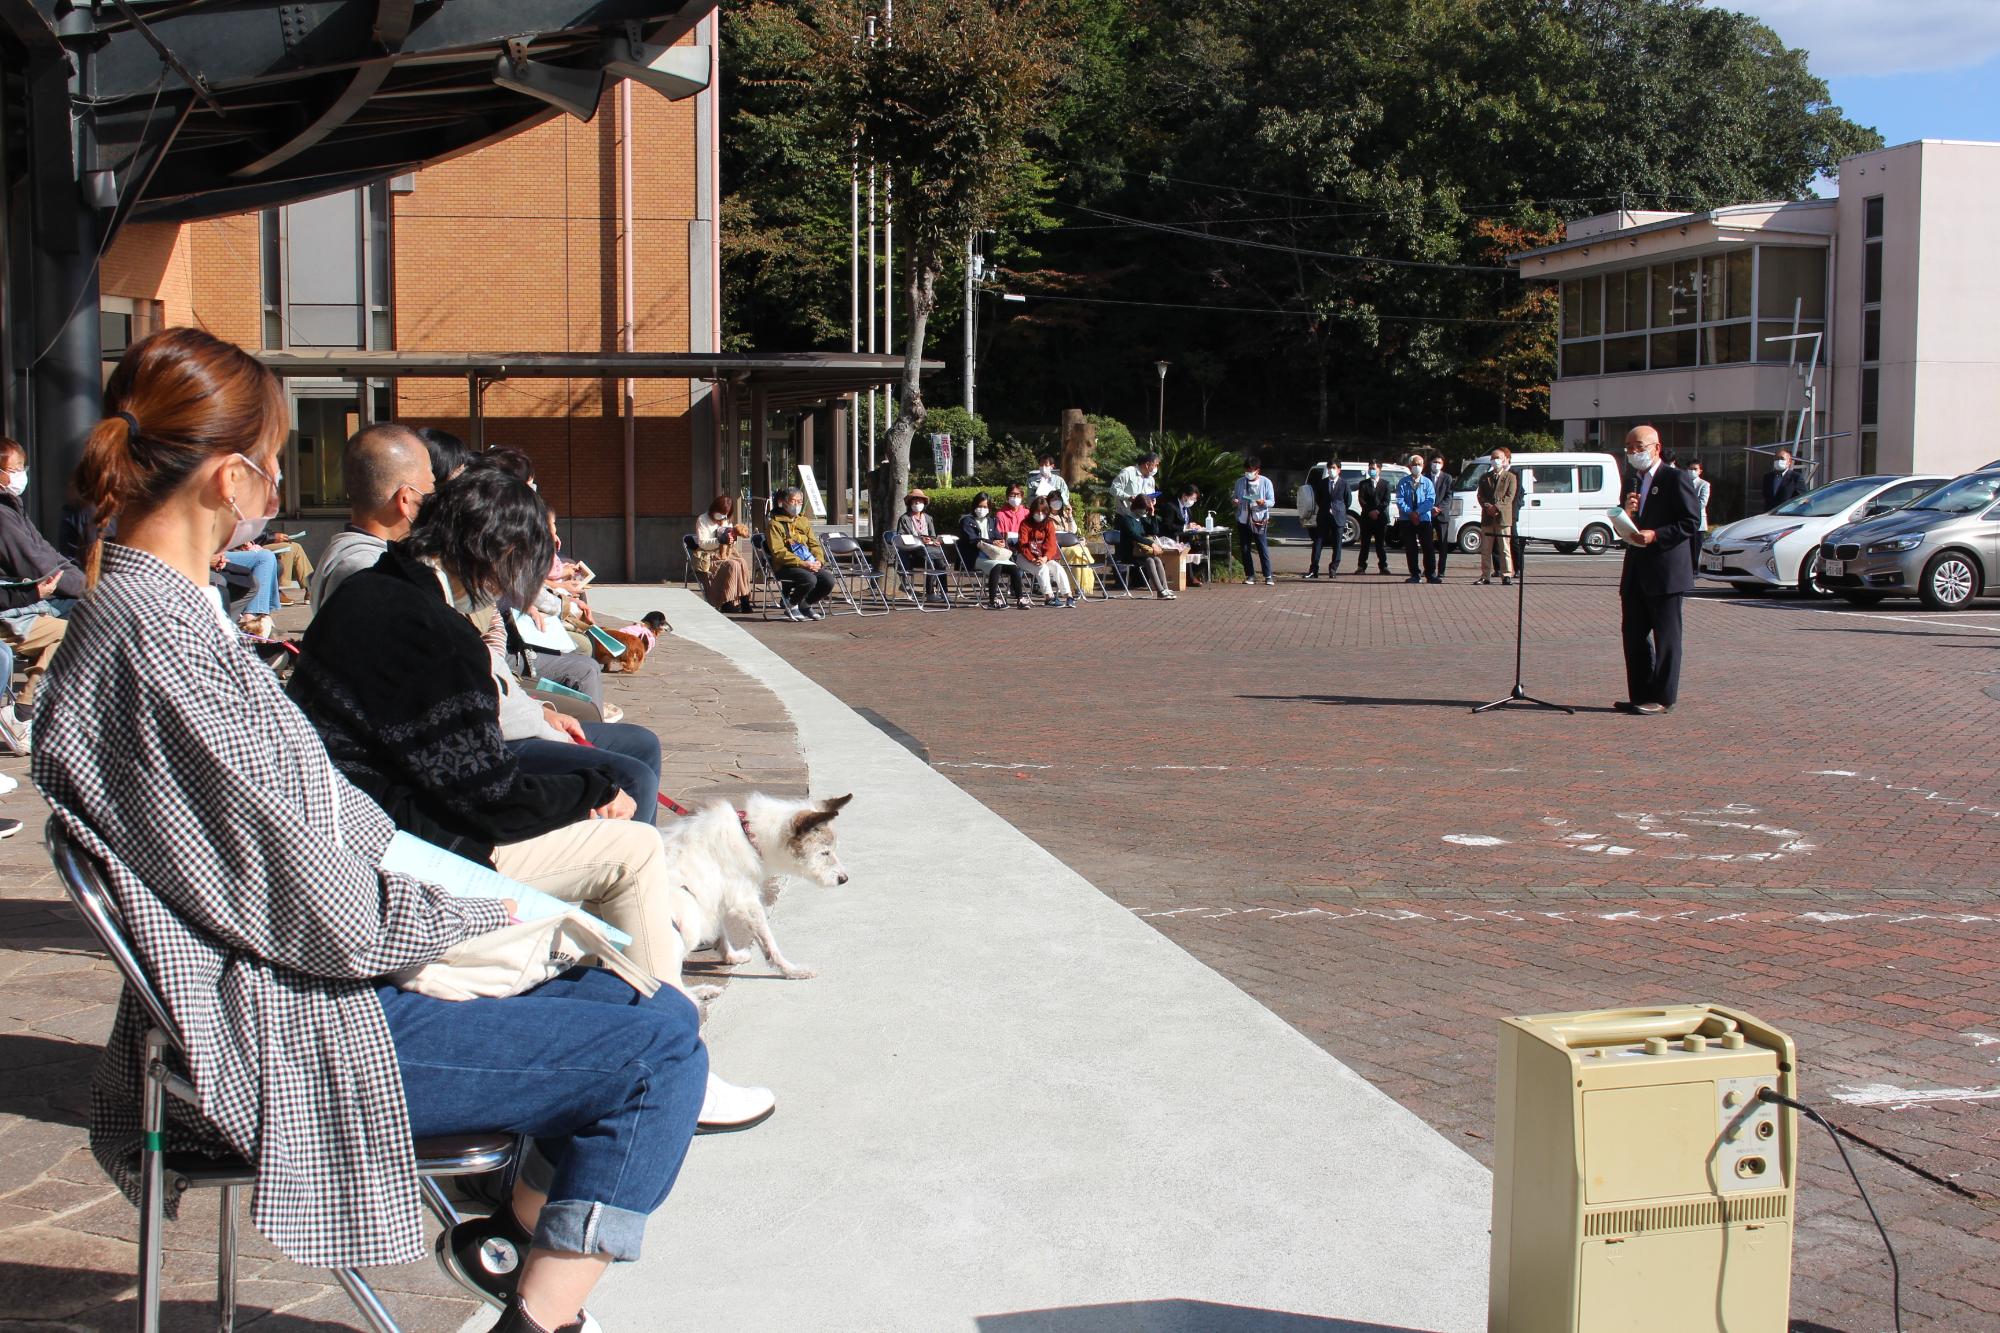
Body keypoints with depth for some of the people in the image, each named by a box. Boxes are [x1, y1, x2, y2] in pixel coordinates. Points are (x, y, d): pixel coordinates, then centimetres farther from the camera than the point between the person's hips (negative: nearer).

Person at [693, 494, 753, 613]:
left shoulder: (727, 521, 18)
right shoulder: (703, 520, -1)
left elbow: (730, 545, 20)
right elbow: (702, 543, -13)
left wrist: (733, 538, -5)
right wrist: (721, 541, -25)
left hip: (725, 554, 6)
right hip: (707, 558, -6)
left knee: (743, 562, -24)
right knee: (732, 565, -30)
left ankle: (743, 598, -25)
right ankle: (727, 602, -27)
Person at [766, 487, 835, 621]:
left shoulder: (804, 521, 21)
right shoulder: (774, 524, -1)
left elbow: (814, 544, 17)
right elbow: (778, 552, -11)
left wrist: (819, 561, -6)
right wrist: (802, 564, -20)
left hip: (809, 564, 6)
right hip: (785, 567, -6)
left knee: (828, 579, -20)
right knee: (809, 579, -33)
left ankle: (805, 605, 6)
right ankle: (790, 606, -4)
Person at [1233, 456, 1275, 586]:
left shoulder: (1266, 482, -2)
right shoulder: (1240, 482, 7)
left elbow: (1272, 501, -1)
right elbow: (1235, 497, 17)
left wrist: (1264, 502, -23)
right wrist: (1234, 501, -8)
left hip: (1259, 520, -3)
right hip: (1243, 520, 3)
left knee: (1263, 548, -6)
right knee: (1245, 549, 5)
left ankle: (1268, 576, -2)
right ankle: (1250, 575, 15)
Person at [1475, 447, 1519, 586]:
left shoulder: (1510, 477, 5)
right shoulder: (1484, 477, 16)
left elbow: (1510, 496, -5)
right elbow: (1480, 495, 8)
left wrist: (1497, 507, -17)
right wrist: (1487, 506, -11)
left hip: (1503, 516, -4)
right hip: (1487, 517, 4)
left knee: (1504, 549, -3)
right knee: (1485, 549, 5)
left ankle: (1506, 576, -2)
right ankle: (1486, 576, 9)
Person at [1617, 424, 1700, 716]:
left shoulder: (1676, 478, -6)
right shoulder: (1632, 480, 17)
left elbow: (1691, 522, -12)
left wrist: (1655, 535, -21)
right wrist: (1626, 513, -4)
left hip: (1665, 570, -8)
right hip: (1635, 570, 8)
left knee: (1665, 636, -2)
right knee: (1634, 635, 9)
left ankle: (1661, 697, 1)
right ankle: (1640, 695, 16)